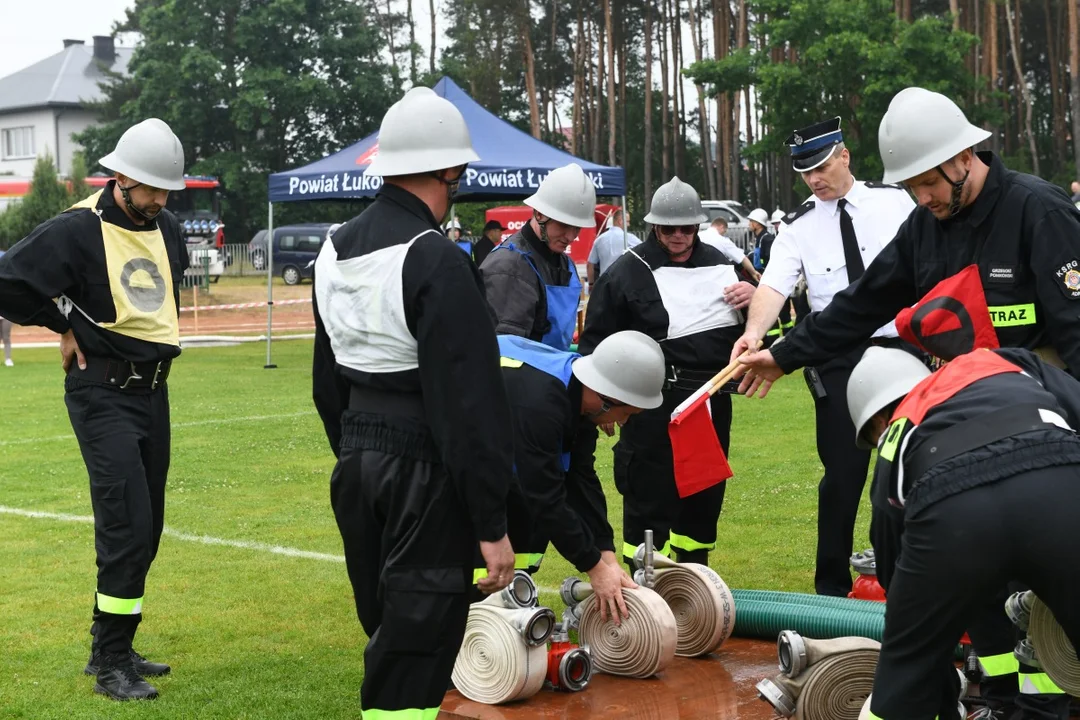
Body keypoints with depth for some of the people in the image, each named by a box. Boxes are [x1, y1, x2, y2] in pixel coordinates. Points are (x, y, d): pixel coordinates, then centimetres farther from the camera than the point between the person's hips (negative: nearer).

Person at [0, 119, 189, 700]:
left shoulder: (167, 229, 9)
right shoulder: (76, 230, -14)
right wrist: (65, 323, -6)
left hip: (153, 390, 8)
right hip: (102, 394, -8)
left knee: (145, 528, 11)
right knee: (126, 526, -12)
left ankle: (112, 648, 24)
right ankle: (111, 666, -2)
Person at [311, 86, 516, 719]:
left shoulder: (335, 251, 7)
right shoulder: (436, 262, -19)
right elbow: (470, 402, -20)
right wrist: (491, 524, -16)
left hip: (357, 461, 8)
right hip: (424, 470, -8)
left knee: (386, 633, 19)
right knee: (418, 647, 0)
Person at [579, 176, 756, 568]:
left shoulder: (717, 262, 11)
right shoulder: (628, 271, -5)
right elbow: (596, 340, -3)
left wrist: (753, 297, -2)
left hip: (712, 399, 6)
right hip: (655, 404, -6)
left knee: (706, 492, 15)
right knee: (651, 496, -4)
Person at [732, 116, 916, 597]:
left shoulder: (895, 201, 2)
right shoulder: (798, 226, 1)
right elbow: (774, 285, -12)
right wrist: (754, 331, -31)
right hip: (839, 360, 0)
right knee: (843, 472, 1)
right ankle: (832, 586, 13)